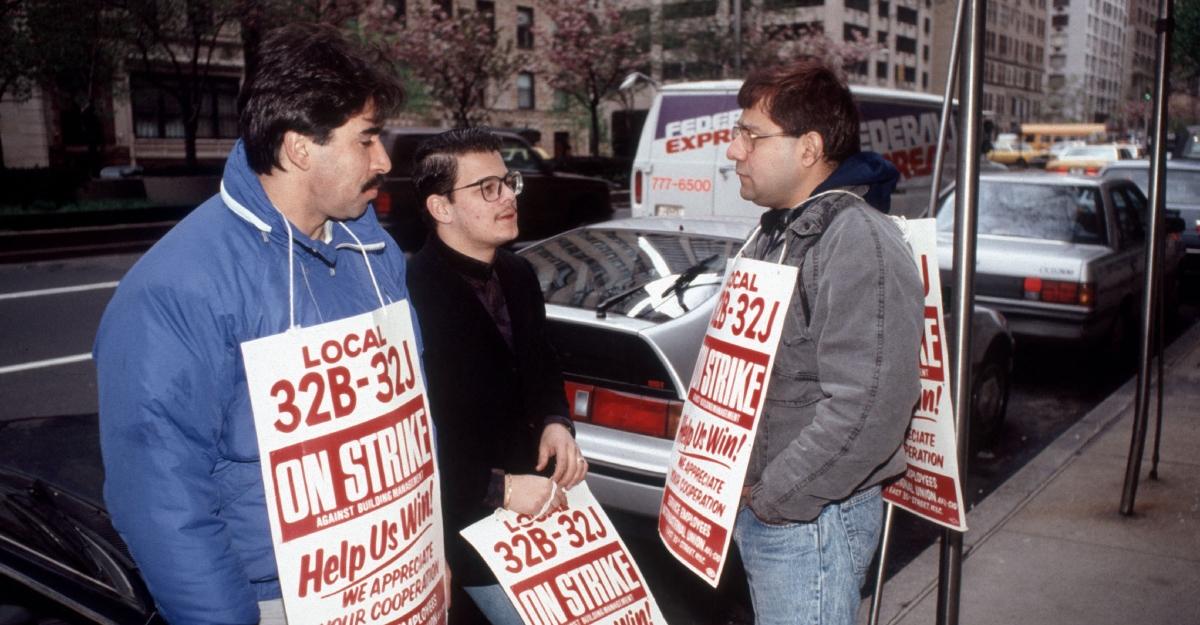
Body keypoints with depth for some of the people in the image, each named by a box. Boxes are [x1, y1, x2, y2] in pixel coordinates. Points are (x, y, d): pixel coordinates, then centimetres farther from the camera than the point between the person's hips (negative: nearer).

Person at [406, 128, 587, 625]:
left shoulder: (518, 275, 4)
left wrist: (555, 423, -2)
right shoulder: (414, 293, -23)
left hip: (536, 502, 8)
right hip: (470, 521, -8)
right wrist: (497, 488, -22)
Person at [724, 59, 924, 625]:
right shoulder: (777, 231, 11)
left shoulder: (859, 243, -21)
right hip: (753, 507, 9)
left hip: (810, 520, -9)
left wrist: (771, 496, -18)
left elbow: (867, 408, -28)